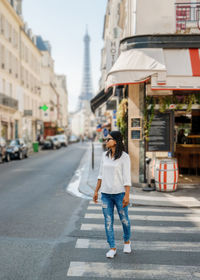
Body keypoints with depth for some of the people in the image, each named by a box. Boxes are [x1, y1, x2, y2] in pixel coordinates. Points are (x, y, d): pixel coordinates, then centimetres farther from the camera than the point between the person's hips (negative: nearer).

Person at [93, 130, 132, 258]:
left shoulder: (124, 156, -10)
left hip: (120, 193, -4)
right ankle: (112, 248, 13)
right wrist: (96, 191, 10)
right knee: (108, 221, 4)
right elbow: (101, 175, 11)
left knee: (124, 219, 12)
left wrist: (127, 195, -16)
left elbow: (127, 177, -12)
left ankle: (127, 241, 37)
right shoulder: (105, 155, 6)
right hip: (106, 194, 4)